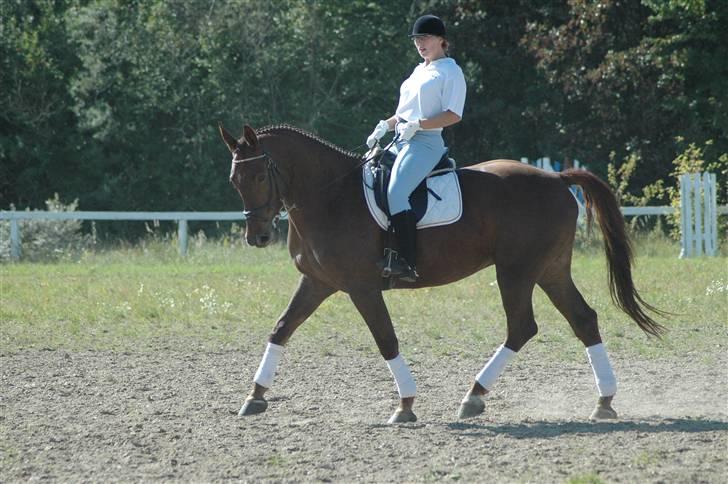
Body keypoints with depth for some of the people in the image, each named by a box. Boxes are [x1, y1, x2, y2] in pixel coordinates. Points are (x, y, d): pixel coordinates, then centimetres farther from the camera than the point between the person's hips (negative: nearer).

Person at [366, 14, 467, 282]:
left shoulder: (450, 71, -4)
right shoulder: (420, 70, 22)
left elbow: (453, 115, -14)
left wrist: (417, 125, -20)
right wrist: (386, 125, 11)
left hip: (425, 142, -10)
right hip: (401, 141, 10)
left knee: (395, 192, -28)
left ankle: (407, 262, -31)